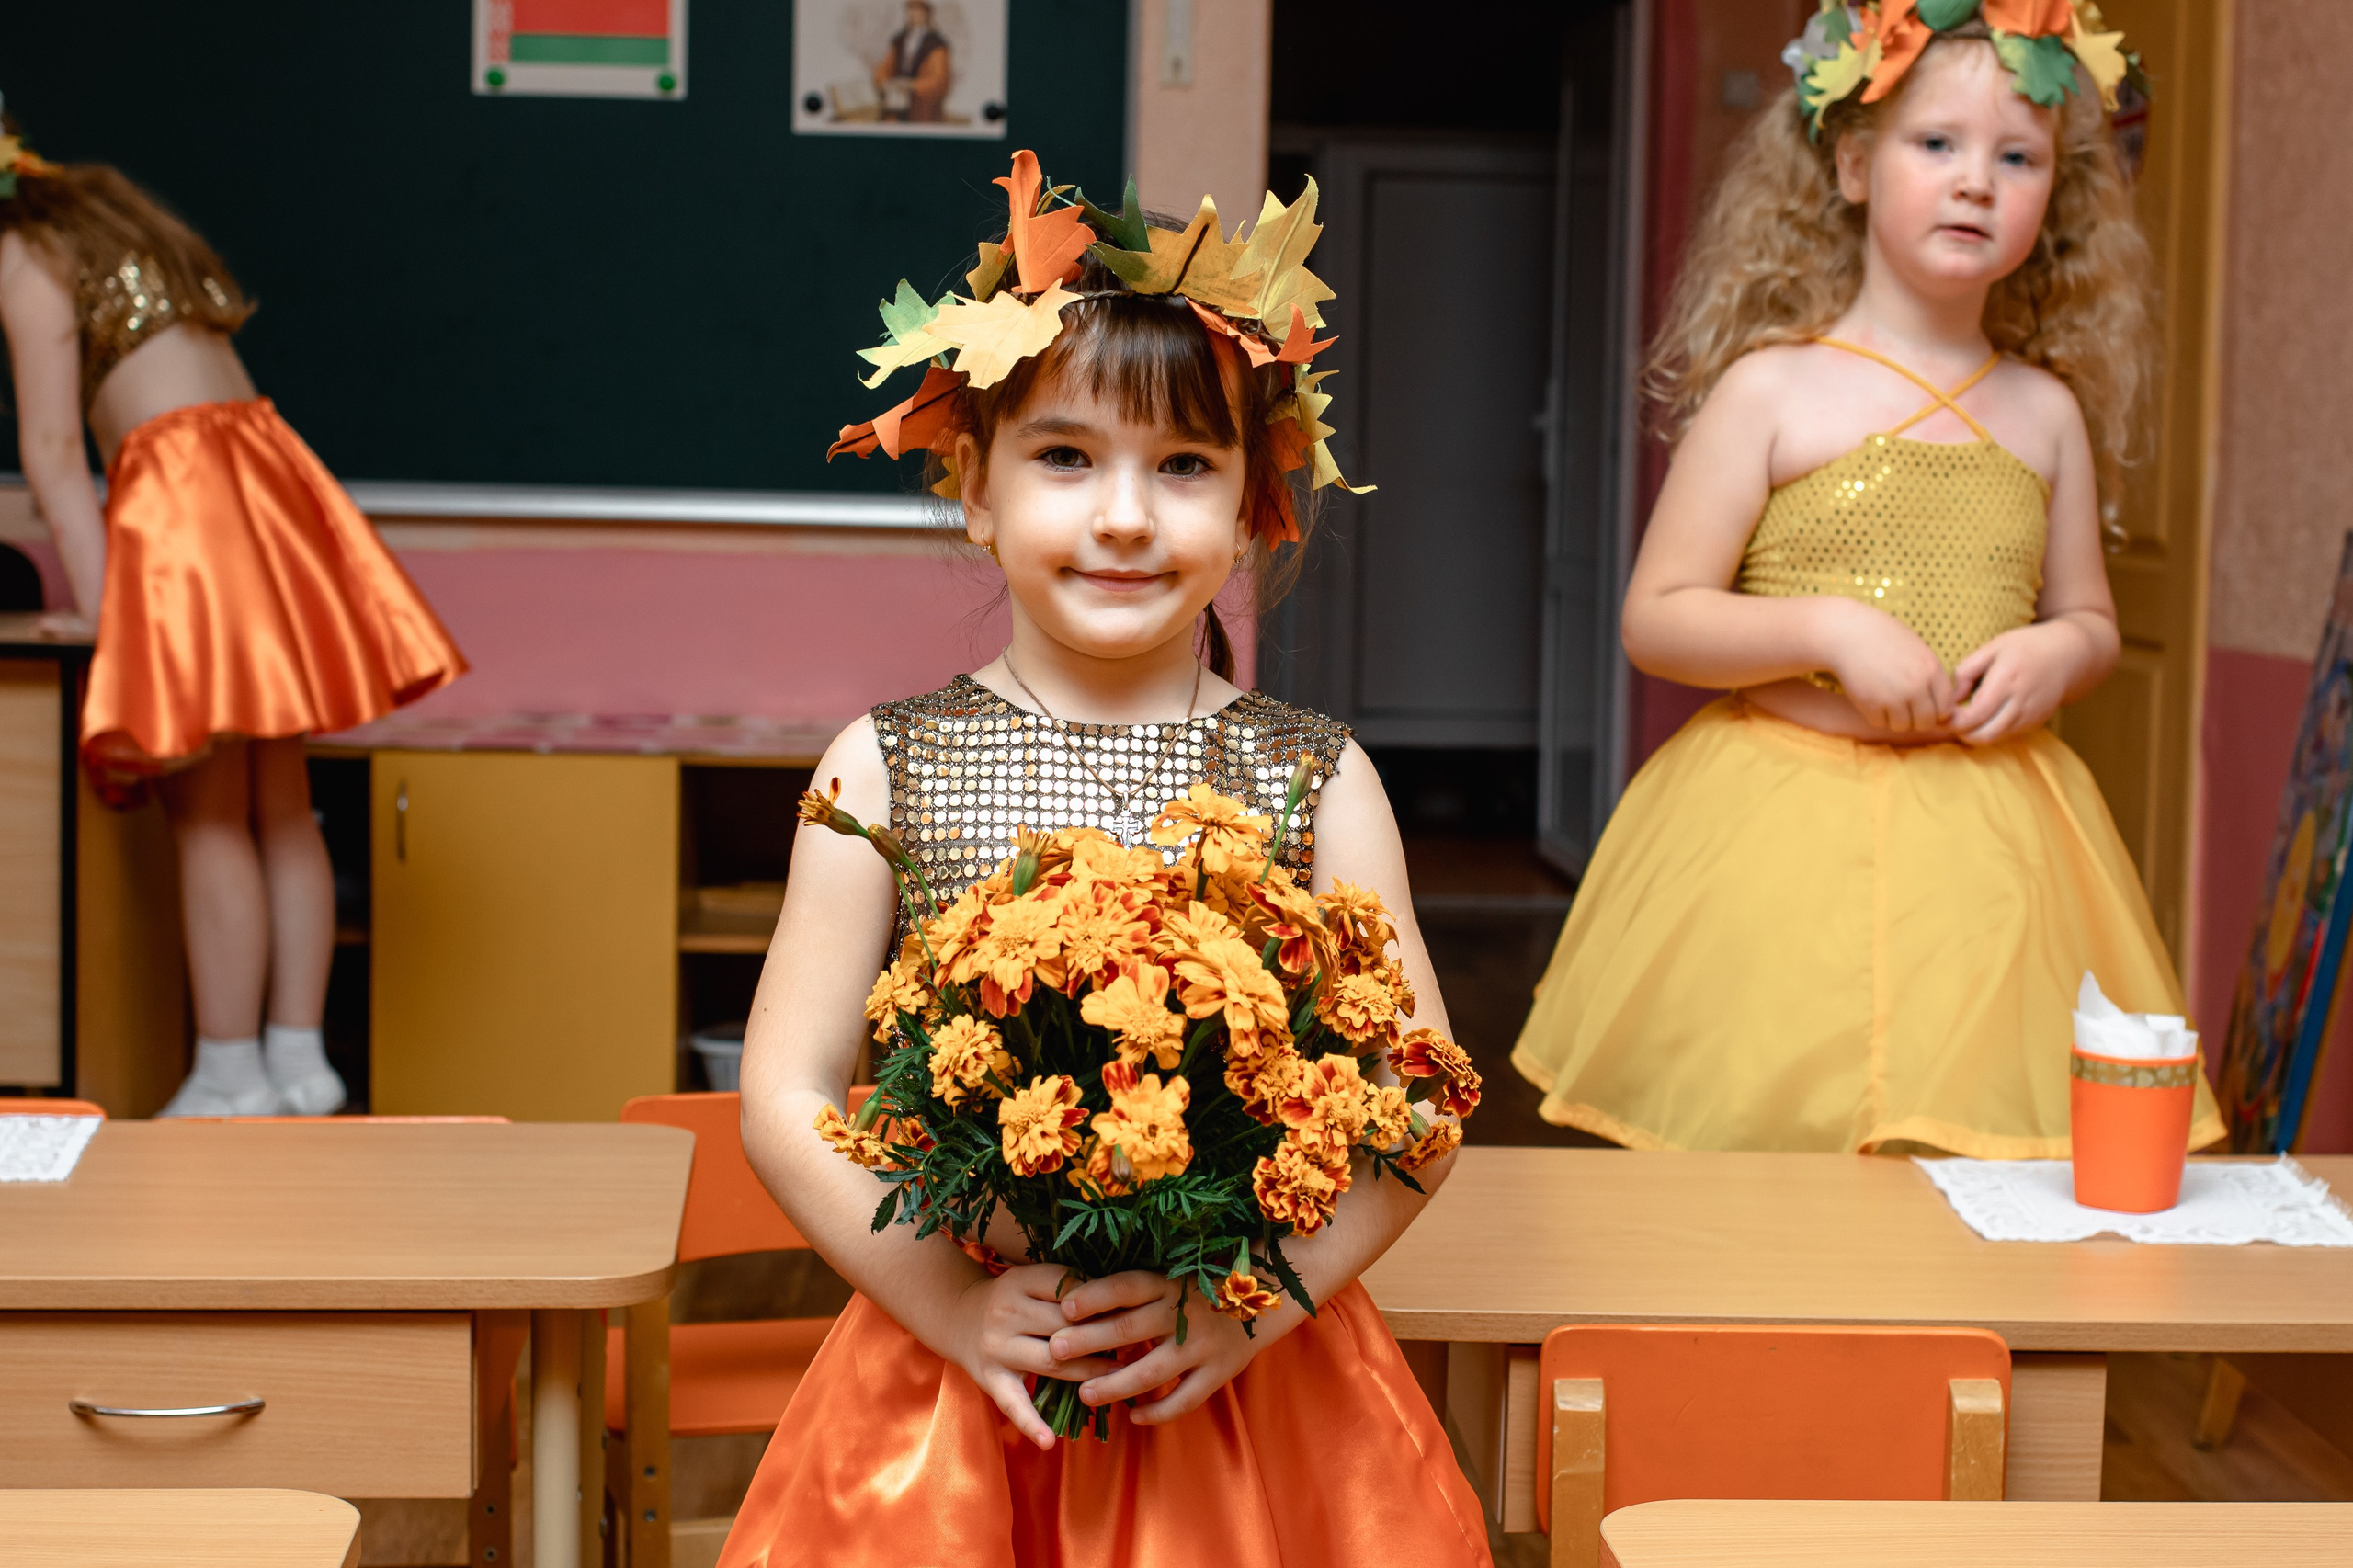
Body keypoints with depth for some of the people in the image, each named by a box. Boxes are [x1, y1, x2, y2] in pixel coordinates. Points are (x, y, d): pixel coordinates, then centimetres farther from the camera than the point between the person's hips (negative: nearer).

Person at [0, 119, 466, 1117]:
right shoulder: (112, 219, 26)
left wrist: (95, 599, -11)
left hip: (183, 499, -8)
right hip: (268, 469, 8)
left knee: (208, 816, -4)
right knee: (278, 804, 9)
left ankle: (230, 1076, 0)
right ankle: (298, 1059, 12)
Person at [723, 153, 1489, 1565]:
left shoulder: (1314, 777, 0)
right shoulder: (888, 767, -1)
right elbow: (785, 1095, -2)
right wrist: (953, 1303, -14)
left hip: (1247, 1404, 1)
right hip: (956, 1400, 0)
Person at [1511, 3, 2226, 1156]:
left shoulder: (2048, 412, 9)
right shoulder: (1772, 390, -3)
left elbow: (2092, 619, 20)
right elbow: (1654, 620, -4)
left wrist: (2056, 653, -3)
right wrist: (1829, 629, -16)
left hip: (1990, 833, 4)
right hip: (1787, 828, -3)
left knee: (1982, 1139, 0)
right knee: (1761, 1139, -3)